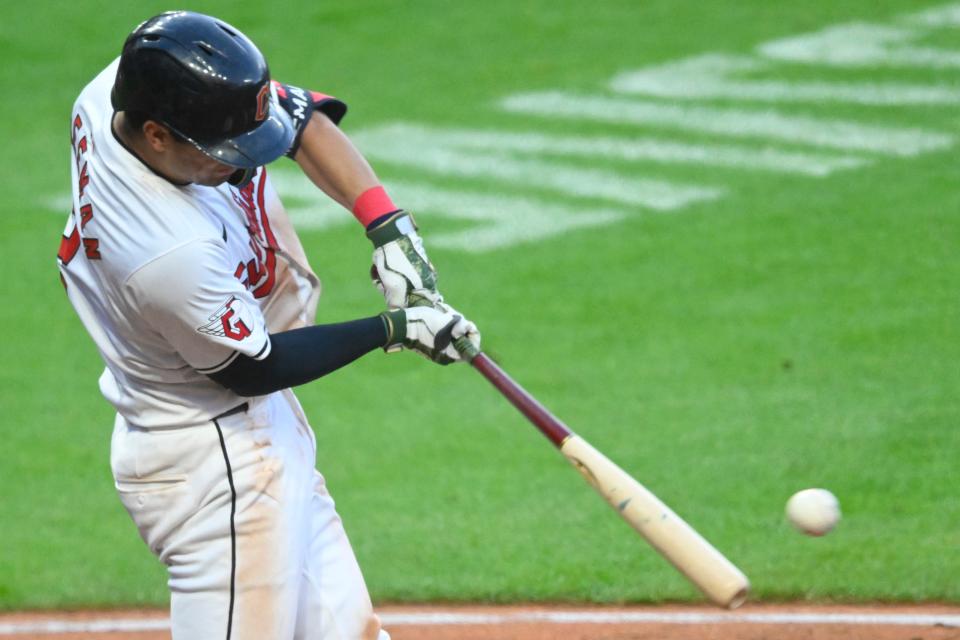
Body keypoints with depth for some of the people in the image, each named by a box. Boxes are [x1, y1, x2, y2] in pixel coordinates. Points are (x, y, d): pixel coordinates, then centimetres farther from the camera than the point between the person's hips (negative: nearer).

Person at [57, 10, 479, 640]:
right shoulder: (173, 255, -36)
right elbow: (253, 367, -18)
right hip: (216, 465, -10)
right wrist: (396, 328, -13)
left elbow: (301, 116, -1)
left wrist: (388, 227, -13)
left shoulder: (129, 87, -13)